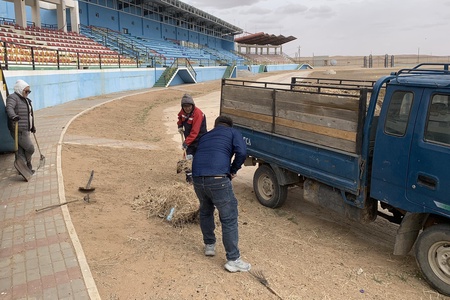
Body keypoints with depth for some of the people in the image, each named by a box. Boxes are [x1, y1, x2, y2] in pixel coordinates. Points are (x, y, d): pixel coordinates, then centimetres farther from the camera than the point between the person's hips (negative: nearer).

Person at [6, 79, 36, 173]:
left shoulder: (26, 100, 20)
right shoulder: (13, 98, -9)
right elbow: (9, 108, -29)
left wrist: (32, 126, 34)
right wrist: (13, 116, -50)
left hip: (25, 130, 9)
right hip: (19, 130, -9)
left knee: (22, 150, 11)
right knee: (30, 148, -7)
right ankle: (27, 164, 10)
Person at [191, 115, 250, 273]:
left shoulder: (205, 136, 31)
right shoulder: (233, 133, 16)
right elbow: (241, 152, -3)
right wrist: (233, 170, 12)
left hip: (197, 177, 6)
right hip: (217, 178, -5)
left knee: (205, 211, 29)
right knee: (229, 218, 4)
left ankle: (209, 245, 41)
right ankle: (233, 260, 8)